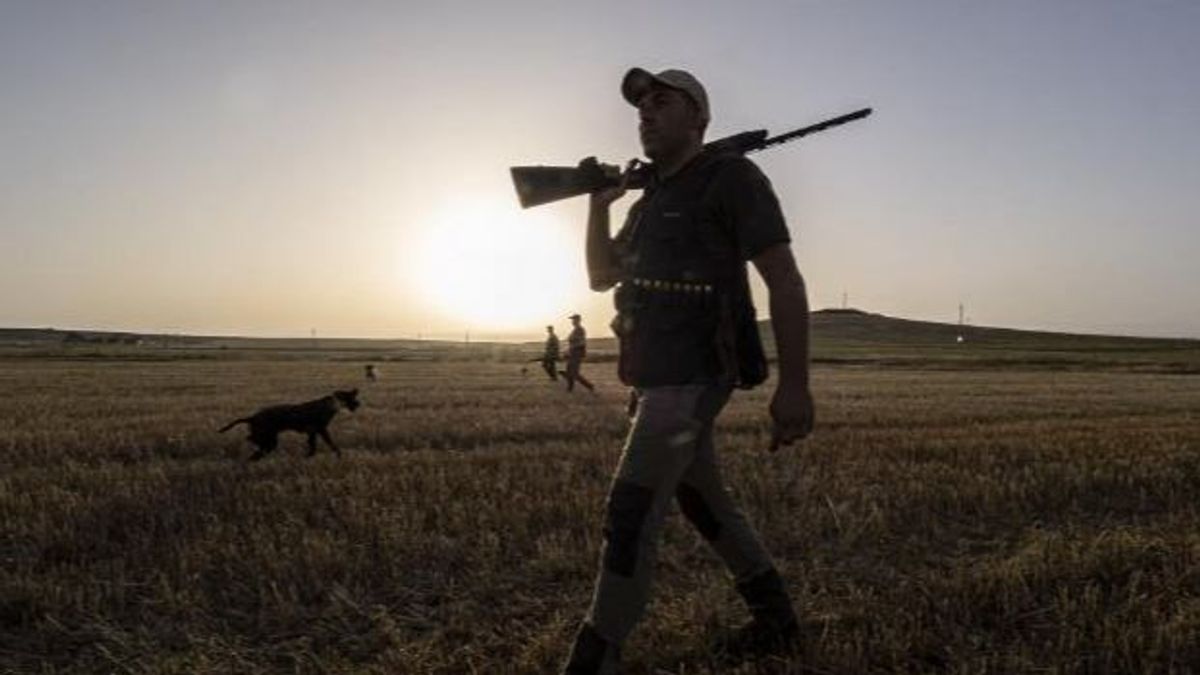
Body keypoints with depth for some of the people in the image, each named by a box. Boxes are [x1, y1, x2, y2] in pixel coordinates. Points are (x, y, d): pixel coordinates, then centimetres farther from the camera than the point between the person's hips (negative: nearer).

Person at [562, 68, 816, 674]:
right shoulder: (651, 198, 18)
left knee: (630, 514, -14)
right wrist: (598, 204, 7)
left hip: (693, 374, -9)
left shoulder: (731, 178, -8)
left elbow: (785, 281, -14)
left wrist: (794, 386, -21)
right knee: (704, 504, 17)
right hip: (660, 377, 9)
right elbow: (601, 276, 22)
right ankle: (776, 618, 32)